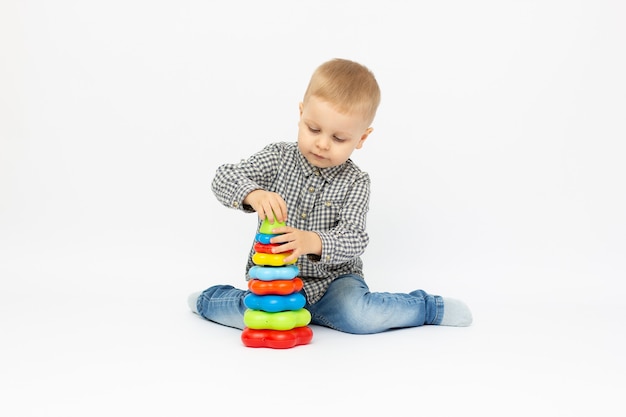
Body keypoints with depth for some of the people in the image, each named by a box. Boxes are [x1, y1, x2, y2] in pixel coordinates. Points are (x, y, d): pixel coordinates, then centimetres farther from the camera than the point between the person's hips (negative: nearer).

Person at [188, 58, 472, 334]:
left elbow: (353, 240, -18)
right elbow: (224, 178, -11)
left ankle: (428, 306, 1)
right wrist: (253, 194, -34)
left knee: (359, 317, -26)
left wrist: (314, 242, -39)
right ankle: (212, 299, 5)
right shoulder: (278, 158, -5)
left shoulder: (355, 183, -8)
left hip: (332, 278, 0)